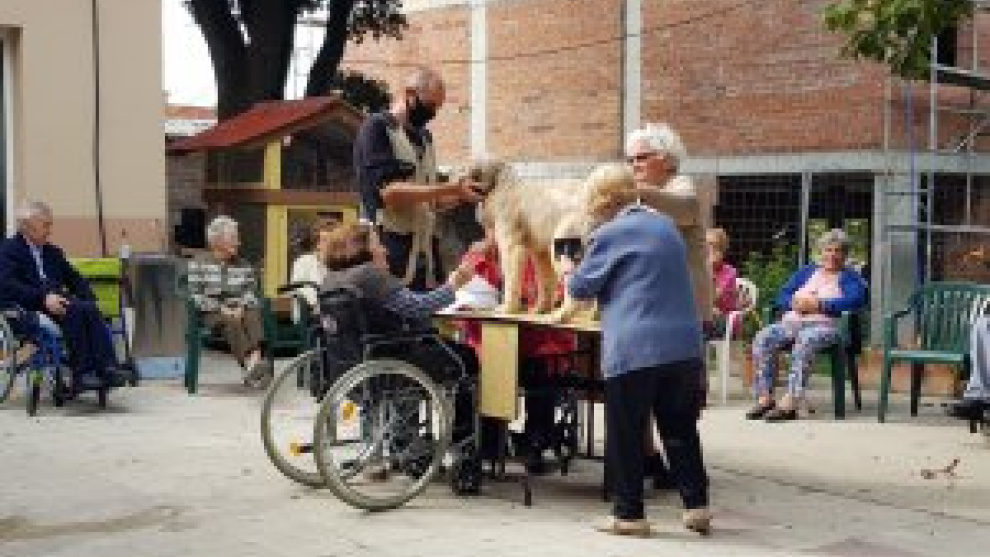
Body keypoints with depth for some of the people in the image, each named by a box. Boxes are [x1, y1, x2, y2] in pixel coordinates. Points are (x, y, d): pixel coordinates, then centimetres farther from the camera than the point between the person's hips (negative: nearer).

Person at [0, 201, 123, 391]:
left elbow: (75, 279, 23)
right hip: (28, 308, -6)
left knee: (90, 309, -27)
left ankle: (107, 369, -37)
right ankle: (81, 375, -35)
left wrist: (89, 299, 0)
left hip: (56, 302, 6)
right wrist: (43, 297, -25)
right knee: (75, 310, -33)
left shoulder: (53, 252, 25)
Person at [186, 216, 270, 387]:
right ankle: (250, 366, -58)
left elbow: (251, 292, 10)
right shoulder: (198, 264, 9)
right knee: (231, 322, -37)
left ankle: (256, 360, -59)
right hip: (212, 313, -3)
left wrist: (241, 307, -12)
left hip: (239, 311, 3)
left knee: (253, 316, -34)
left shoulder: (244, 266, 21)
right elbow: (195, 295, -2)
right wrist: (221, 309, -14)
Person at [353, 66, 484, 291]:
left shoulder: (424, 136, 18)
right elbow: (388, 191, -17)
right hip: (389, 249, -7)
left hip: (425, 250, 7)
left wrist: (460, 193, 3)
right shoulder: (377, 127, -5)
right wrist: (450, 188, -20)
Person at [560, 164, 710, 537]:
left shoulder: (610, 234, -4)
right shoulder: (665, 225, 17)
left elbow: (582, 287, 4)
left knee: (626, 434, 3)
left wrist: (568, 271, 24)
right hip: (683, 343, 7)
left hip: (634, 349, -7)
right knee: (680, 428, 14)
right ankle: (696, 505, 13)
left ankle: (629, 514, 7)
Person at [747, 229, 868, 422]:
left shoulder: (849, 276, 14)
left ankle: (790, 402, -45)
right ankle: (765, 397, -25)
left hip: (825, 324, -5)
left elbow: (856, 299, -7)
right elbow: (781, 296, 19)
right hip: (791, 322, 5)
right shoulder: (807, 271, 28)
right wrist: (796, 303, -4)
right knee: (762, 338, -23)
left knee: (805, 340, -38)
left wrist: (819, 305, -11)